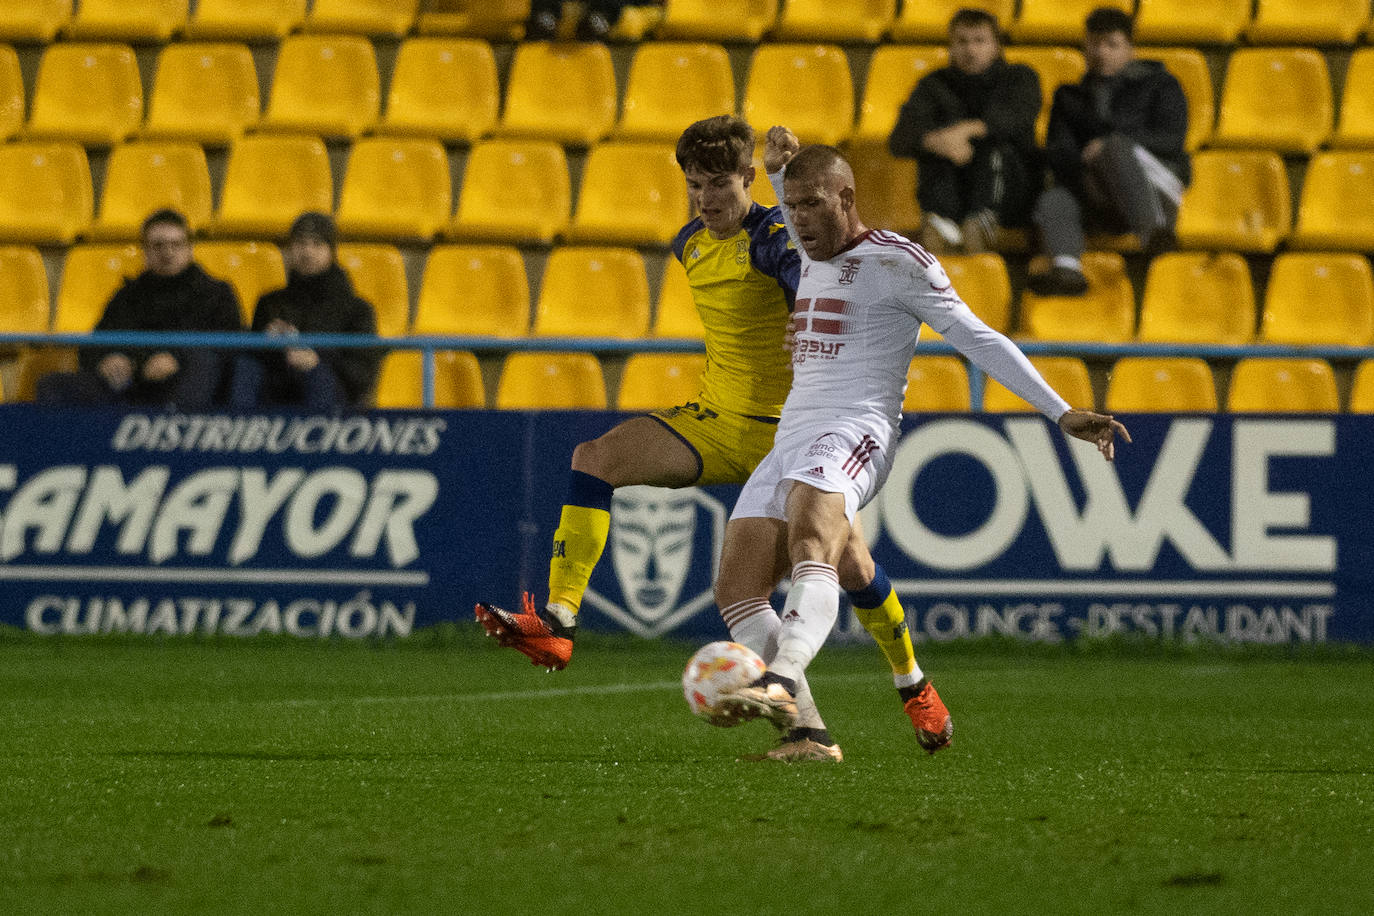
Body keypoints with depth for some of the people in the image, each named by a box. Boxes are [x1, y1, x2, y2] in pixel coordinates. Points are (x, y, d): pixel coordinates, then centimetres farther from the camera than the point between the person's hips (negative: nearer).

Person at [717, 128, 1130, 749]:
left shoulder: (896, 261, -1)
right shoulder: (812, 260, 24)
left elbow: (978, 340, -1)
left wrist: (1061, 413, -5)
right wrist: (777, 171, 38)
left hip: (854, 431, -9)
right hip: (792, 436, 9)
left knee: (810, 544, -35)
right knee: (738, 579, -8)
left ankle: (779, 684, -62)